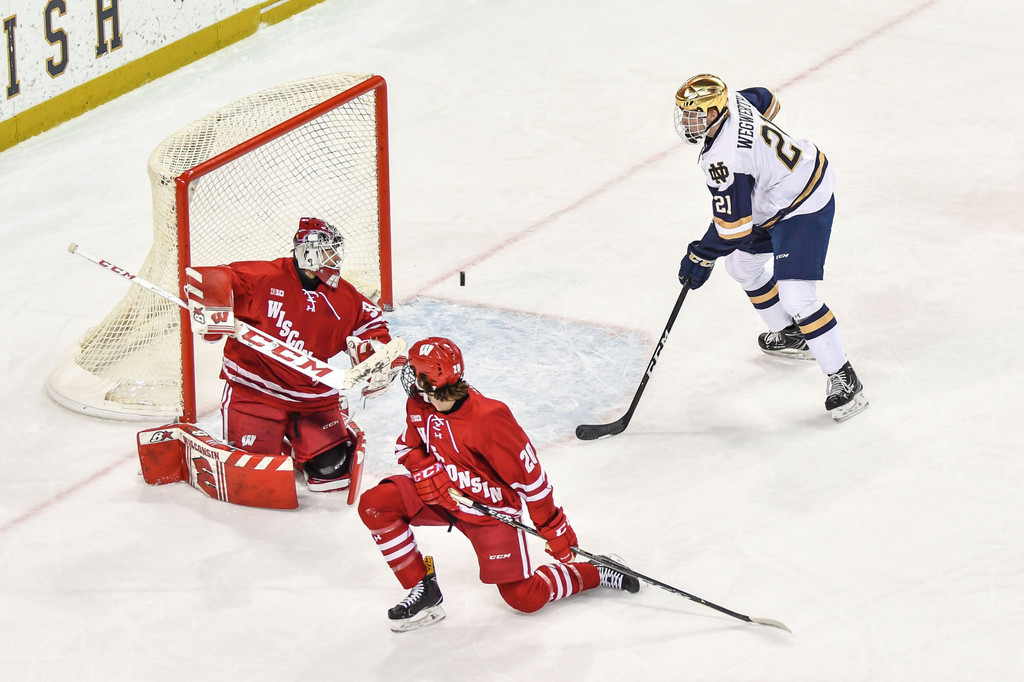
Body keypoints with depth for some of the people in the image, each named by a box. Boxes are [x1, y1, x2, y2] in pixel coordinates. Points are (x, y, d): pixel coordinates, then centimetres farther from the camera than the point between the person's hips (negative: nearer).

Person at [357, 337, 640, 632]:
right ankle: (423, 589, -4)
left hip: (490, 509, -6)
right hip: (443, 496, 6)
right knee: (375, 504, -17)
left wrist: (552, 525, -20)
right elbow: (409, 446, 7)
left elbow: (528, 473, -25)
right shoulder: (419, 407, -12)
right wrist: (424, 469, -17)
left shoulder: (488, 417, -32)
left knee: (525, 598, -7)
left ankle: (594, 573, 19)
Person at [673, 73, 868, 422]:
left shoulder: (722, 161, -32)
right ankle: (791, 335, 41)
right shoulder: (732, 101, -8)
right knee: (742, 264, 23)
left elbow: (733, 228, -26)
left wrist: (701, 258, -11)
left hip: (804, 209, -11)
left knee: (796, 297, -17)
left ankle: (843, 379, -8)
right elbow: (766, 101, 17)